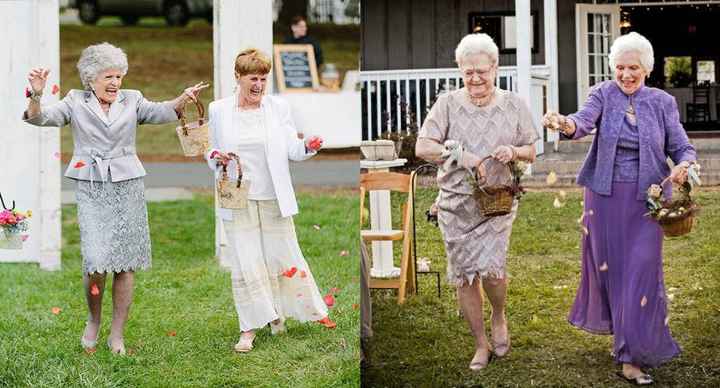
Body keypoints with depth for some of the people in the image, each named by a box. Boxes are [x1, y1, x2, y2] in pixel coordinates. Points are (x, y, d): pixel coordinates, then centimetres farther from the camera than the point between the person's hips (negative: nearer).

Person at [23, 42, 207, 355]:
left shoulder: (131, 100, 10)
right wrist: (36, 95, -26)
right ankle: (93, 320, 13)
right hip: (91, 189, -2)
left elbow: (159, 113, -7)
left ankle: (117, 335, 12)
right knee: (96, 261, -14)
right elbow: (41, 117, -5)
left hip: (127, 187, 2)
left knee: (125, 265, 1)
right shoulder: (76, 102, 7)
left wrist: (182, 99, -28)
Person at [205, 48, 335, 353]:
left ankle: (277, 313, 28)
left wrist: (308, 147, -19)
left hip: (274, 200, 1)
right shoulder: (219, 110, 2)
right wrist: (217, 157, -11)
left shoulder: (279, 108, 2)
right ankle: (249, 329, 7)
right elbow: (211, 150, 12)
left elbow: (291, 150, 2)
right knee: (245, 265, -1)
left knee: (284, 257, 7)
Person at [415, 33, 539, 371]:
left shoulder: (514, 105, 4)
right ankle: (481, 345, 21)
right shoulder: (447, 104, 0)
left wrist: (514, 152, -13)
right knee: (464, 277, 4)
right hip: (456, 204, 1)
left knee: (491, 269, -15)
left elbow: (531, 152, 10)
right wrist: (463, 156, -21)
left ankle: (499, 316, 19)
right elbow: (422, 147, -8)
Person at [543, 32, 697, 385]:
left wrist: (684, 165, -20)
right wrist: (564, 124, -44)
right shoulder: (603, 94, -1)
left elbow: (682, 148, 4)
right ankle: (615, 326, 34)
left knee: (642, 270, -7)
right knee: (608, 265, 9)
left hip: (645, 198, 0)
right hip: (605, 196, 0)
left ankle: (633, 355, -2)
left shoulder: (662, 103, 2)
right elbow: (584, 121, -20)